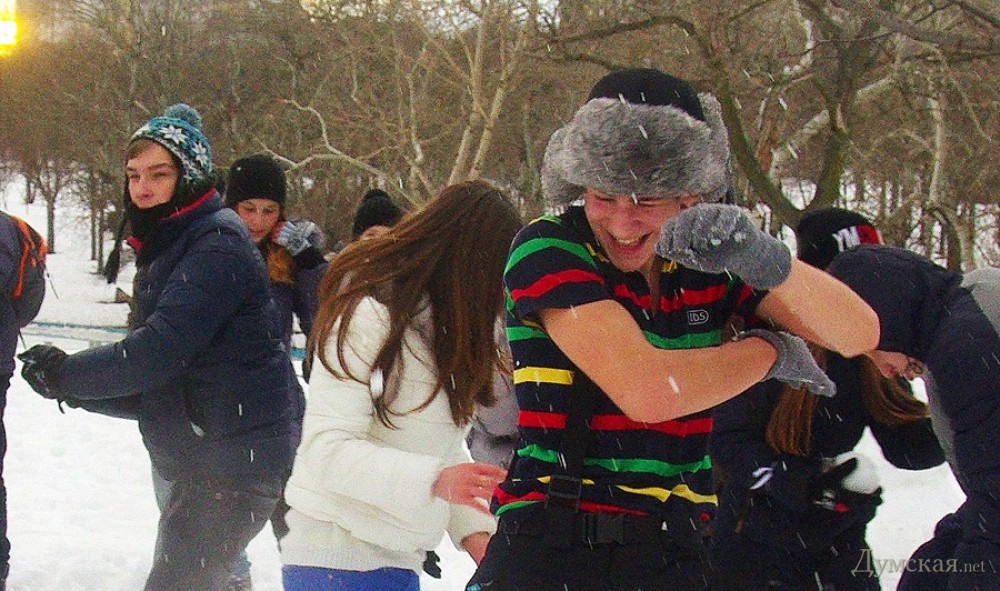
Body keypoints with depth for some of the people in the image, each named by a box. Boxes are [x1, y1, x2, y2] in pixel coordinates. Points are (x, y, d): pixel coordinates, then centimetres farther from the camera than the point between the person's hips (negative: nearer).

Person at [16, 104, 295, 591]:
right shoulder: (165, 250, 16)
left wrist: (66, 373, -13)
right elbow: (150, 392, 16)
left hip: (234, 463, -10)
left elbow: (160, 349, -24)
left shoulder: (218, 242, -14)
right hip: (197, 467, 10)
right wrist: (75, 387, -1)